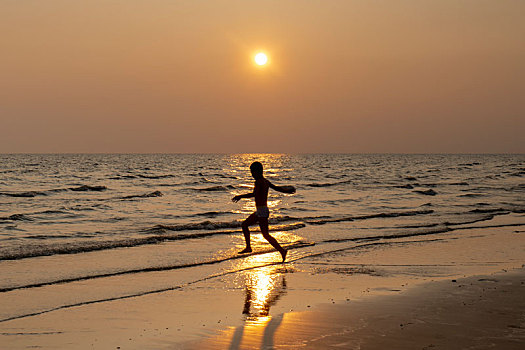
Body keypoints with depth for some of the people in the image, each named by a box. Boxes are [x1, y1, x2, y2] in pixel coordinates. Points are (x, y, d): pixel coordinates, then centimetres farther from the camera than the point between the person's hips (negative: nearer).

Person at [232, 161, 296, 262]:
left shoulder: (259, 182, -15)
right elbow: (276, 188, 24)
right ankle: (248, 247, 21)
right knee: (244, 224, 19)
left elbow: (254, 194, -27)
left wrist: (240, 196, -22)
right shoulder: (266, 182, 13)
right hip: (260, 211, 10)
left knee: (266, 235, -12)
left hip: (262, 211, -10)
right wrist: (286, 190, 40)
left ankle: (282, 251, -17)